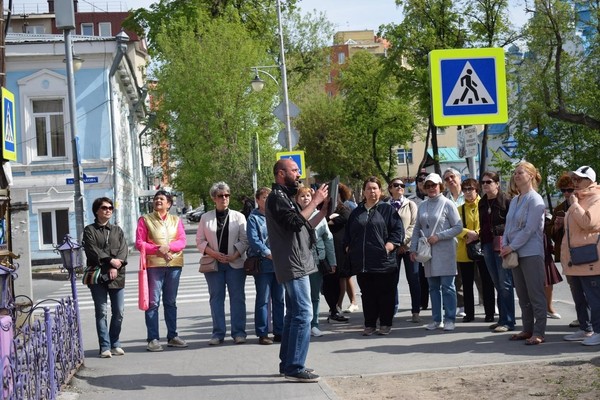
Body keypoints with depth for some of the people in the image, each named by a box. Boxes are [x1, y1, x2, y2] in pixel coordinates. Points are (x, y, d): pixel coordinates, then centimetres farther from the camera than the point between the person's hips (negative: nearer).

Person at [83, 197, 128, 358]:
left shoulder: (117, 230, 17)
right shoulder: (90, 230, 7)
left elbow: (124, 250, 4)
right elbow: (92, 250, -7)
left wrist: (115, 267, -12)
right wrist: (110, 260, -15)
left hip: (117, 276, 3)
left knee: (119, 312, 0)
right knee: (102, 311, -4)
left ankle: (115, 344, 11)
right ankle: (105, 346, -2)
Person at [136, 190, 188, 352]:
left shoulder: (176, 220, 14)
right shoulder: (145, 219, 6)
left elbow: (182, 241, 4)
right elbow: (139, 243, -1)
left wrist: (168, 247, -14)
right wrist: (157, 249, -14)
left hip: (174, 264, 3)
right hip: (153, 264, -3)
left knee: (171, 302, 9)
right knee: (153, 302, -6)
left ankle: (172, 336, 15)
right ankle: (153, 339, -5)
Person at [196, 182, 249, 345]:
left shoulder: (238, 216, 5)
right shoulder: (206, 217, 6)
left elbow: (244, 240, 1)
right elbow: (200, 241, 5)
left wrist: (235, 256, -13)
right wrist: (214, 254, -10)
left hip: (235, 263, -1)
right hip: (213, 263, 1)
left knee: (237, 297, 0)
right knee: (216, 297, 2)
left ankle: (238, 332, 4)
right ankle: (218, 333, 7)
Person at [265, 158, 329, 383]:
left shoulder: (286, 198, 21)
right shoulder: (276, 198, -11)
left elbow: (305, 226, 20)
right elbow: (295, 222, -24)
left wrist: (324, 209, 11)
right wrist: (315, 202, -15)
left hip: (297, 265, 11)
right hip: (293, 265, -11)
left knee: (294, 314, 12)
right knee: (303, 313, -14)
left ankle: (287, 364, 17)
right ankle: (294, 368, -14)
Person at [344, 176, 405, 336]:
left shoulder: (387, 209, 4)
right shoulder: (356, 212, 16)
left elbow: (398, 231, -2)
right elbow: (348, 235, 20)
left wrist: (388, 247, -12)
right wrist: (350, 250, 6)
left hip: (383, 262, -3)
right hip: (362, 262, 3)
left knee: (385, 294, 2)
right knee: (367, 295, 7)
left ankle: (385, 324, 11)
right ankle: (369, 324, 14)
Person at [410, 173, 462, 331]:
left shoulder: (447, 204, -3)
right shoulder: (422, 206, 11)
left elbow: (458, 227, -6)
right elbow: (417, 228, 14)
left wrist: (438, 236, -13)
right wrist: (413, 248, 6)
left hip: (445, 251, -5)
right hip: (427, 251, 5)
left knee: (447, 286, -3)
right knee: (433, 287, 9)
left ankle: (449, 319, 2)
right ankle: (436, 319, 15)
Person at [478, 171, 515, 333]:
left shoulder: (506, 200, -7)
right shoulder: (482, 203, 14)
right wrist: (480, 236, 10)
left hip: (502, 245, -7)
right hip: (488, 245, 7)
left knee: (505, 283, -6)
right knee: (497, 284, 11)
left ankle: (508, 321, -3)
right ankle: (502, 318, 16)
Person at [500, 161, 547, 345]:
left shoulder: (535, 200, -10)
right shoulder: (514, 200, 14)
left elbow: (529, 229, -15)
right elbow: (509, 225, 16)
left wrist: (511, 247, -13)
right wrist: (505, 245, 0)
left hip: (531, 252, -8)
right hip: (515, 253, 8)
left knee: (535, 294, -5)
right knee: (522, 295, 11)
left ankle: (538, 333, -3)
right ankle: (528, 329, 19)